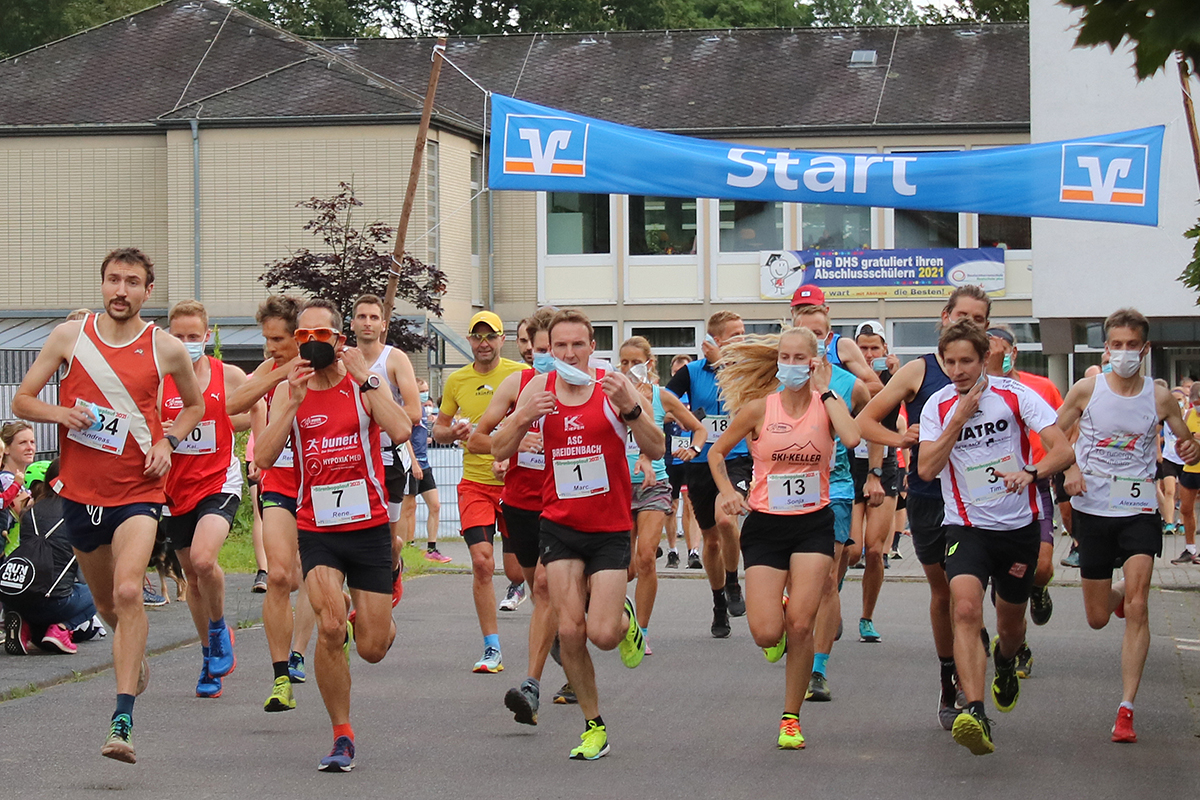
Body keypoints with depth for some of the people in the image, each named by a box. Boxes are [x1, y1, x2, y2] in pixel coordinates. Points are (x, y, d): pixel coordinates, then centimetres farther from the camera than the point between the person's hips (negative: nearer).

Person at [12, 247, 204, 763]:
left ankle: (123, 721, -25)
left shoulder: (166, 348, -2)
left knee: (128, 593, -22)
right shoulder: (69, 336, 0)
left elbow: (194, 404, 17)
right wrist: (59, 412, -15)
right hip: (80, 490, 3)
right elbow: (22, 401, 5)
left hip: (138, 490, -3)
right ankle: (135, 657, 52)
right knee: (106, 602, 17)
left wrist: (168, 442, -2)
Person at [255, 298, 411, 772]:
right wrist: (294, 401, -18)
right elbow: (263, 458, -11)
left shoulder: (364, 384, -3)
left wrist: (364, 378, -21)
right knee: (330, 628, -22)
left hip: (370, 526, 0)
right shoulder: (287, 393, 2)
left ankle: (378, 620, 45)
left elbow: (401, 431, -22)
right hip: (317, 529, 0)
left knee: (372, 650, 4)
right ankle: (342, 737, -5)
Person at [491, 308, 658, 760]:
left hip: (611, 530, -2)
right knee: (570, 631, -6)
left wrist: (630, 408, -29)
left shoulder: (614, 386, -7)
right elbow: (499, 451, 0)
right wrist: (523, 419, -20)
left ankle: (625, 620, 27)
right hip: (560, 527, 2)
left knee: (602, 634, -10)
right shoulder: (538, 389, 0)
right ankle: (594, 726, 10)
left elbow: (656, 451, -12)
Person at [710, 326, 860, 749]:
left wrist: (824, 390, -16)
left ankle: (791, 718, 8)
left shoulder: (827, 404, -2)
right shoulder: (759, 408, -2)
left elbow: (852, 438, -24)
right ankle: (776, 613, 31)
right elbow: (716, 452, 11)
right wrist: (727, 492, -5)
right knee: (766, 634, -9)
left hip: (813, 525, 0)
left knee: (800, 626, -10)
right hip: (766, 525, 0)